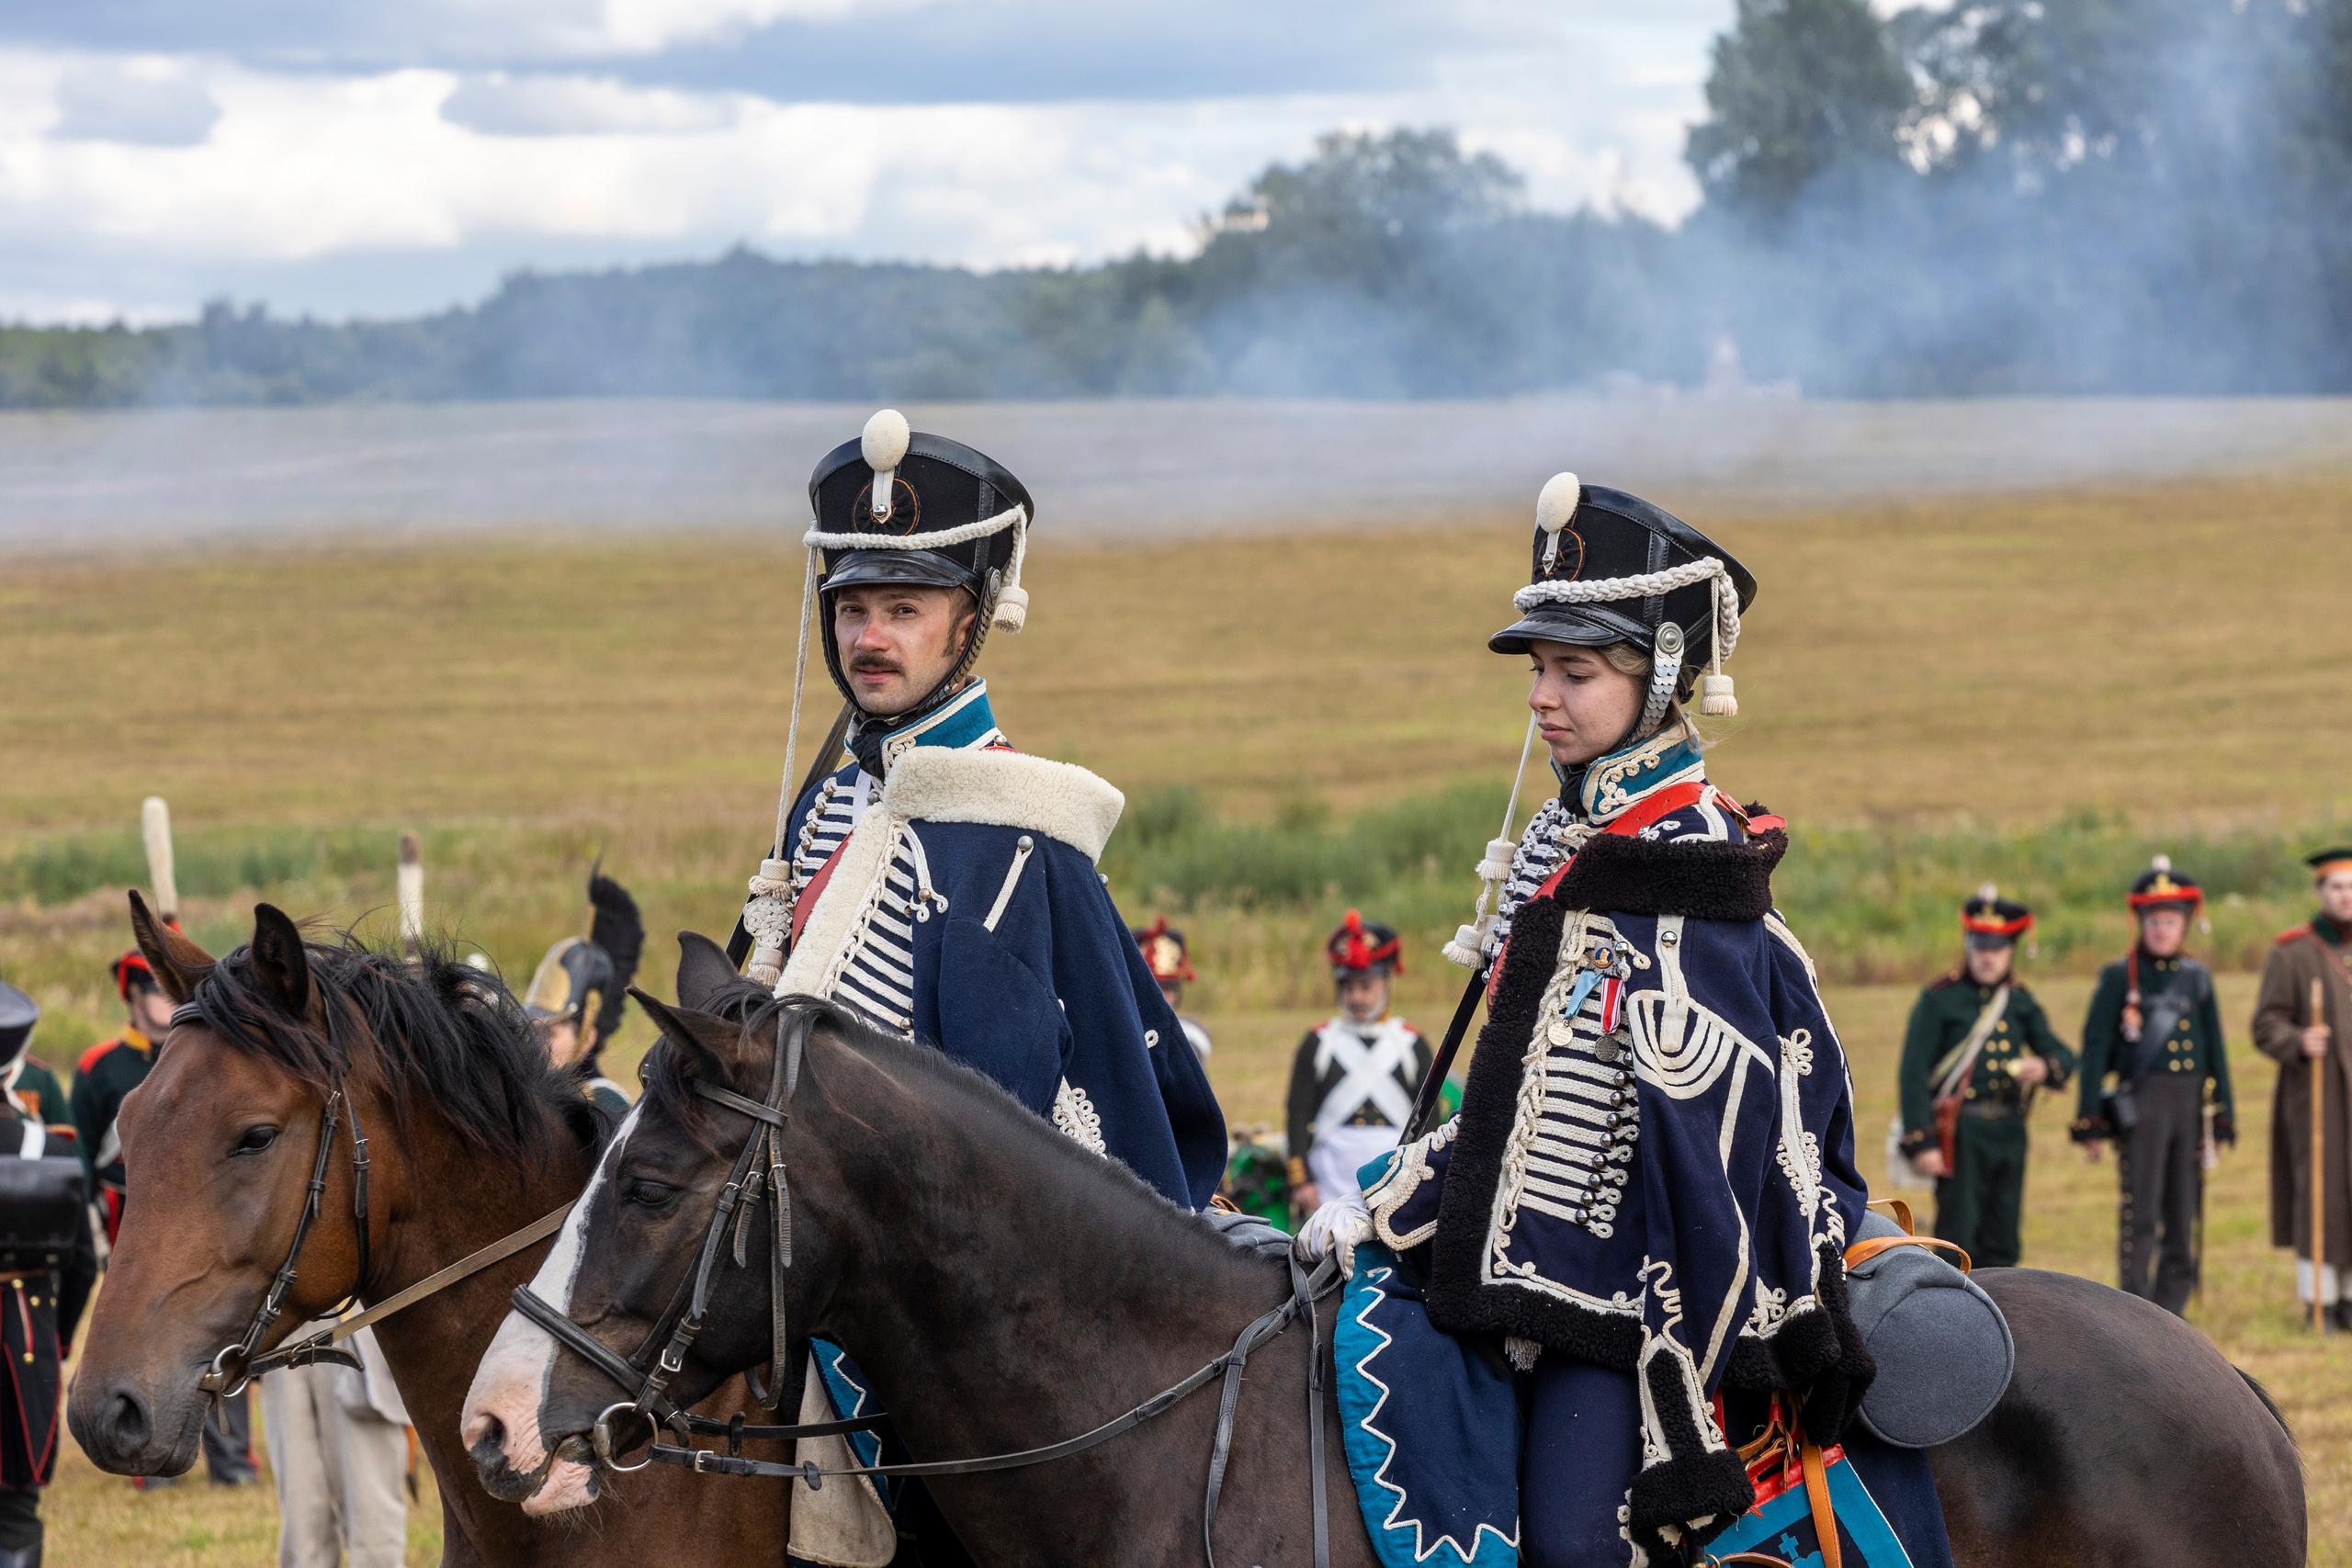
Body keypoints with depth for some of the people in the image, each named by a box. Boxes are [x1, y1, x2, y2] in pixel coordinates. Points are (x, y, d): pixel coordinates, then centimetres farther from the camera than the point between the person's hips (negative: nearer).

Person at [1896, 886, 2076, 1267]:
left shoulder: (2022, 1002, 13)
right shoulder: (1940, 1000, -2)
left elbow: (2063, 1056, 7)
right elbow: (1914, 1073, -7)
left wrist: (2044, 1068, -19)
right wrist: (1921, 1143, -15)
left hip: (2009, 1135, 5)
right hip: (1960, 1132, -5)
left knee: (2002, 1246, 8)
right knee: (1959, 1238, -7)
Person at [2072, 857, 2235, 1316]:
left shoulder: (2198, 977, 12)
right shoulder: (2119, 977, -1)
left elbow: (2215, 1049, 16)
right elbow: (2095, 1048, -3)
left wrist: (2223, 1116, 12)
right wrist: (2090, 1121, -7)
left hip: (2189, 1102, 4)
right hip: (2140, 1103, -4)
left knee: (2184, 1212, 6)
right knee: (2141, 1211, -7)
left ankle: (2171, 1308, 14)